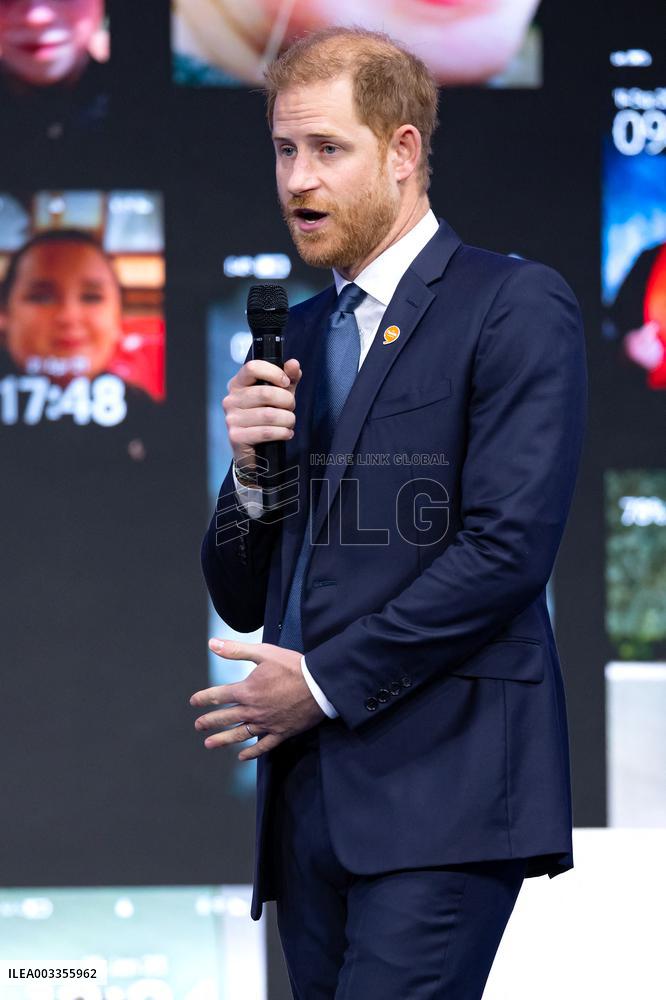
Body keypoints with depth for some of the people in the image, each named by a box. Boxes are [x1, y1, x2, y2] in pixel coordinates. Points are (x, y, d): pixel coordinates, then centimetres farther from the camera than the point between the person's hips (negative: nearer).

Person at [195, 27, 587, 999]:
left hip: (442, 784, -7)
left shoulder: (515, 307, -2)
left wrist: (324, 681, -9)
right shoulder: (295, 336, 21)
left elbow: (508, 547, -13)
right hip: (308, 792, 7)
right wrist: (252, 470, 0)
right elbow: (241, 600, 21)